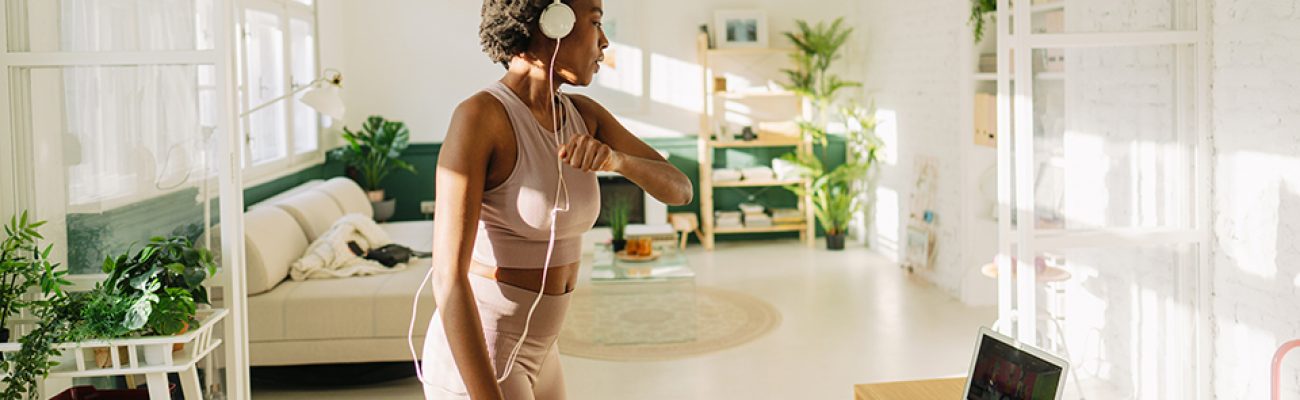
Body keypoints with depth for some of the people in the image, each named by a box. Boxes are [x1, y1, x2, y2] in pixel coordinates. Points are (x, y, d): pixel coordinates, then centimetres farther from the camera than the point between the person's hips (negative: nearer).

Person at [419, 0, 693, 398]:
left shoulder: (581, 113, 4)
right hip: (473, 364, -9)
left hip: (526, 355, 9)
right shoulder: (476, 116, -23)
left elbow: (679, 189, 2)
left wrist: (613, 158, -22)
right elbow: (448, 277, -27)